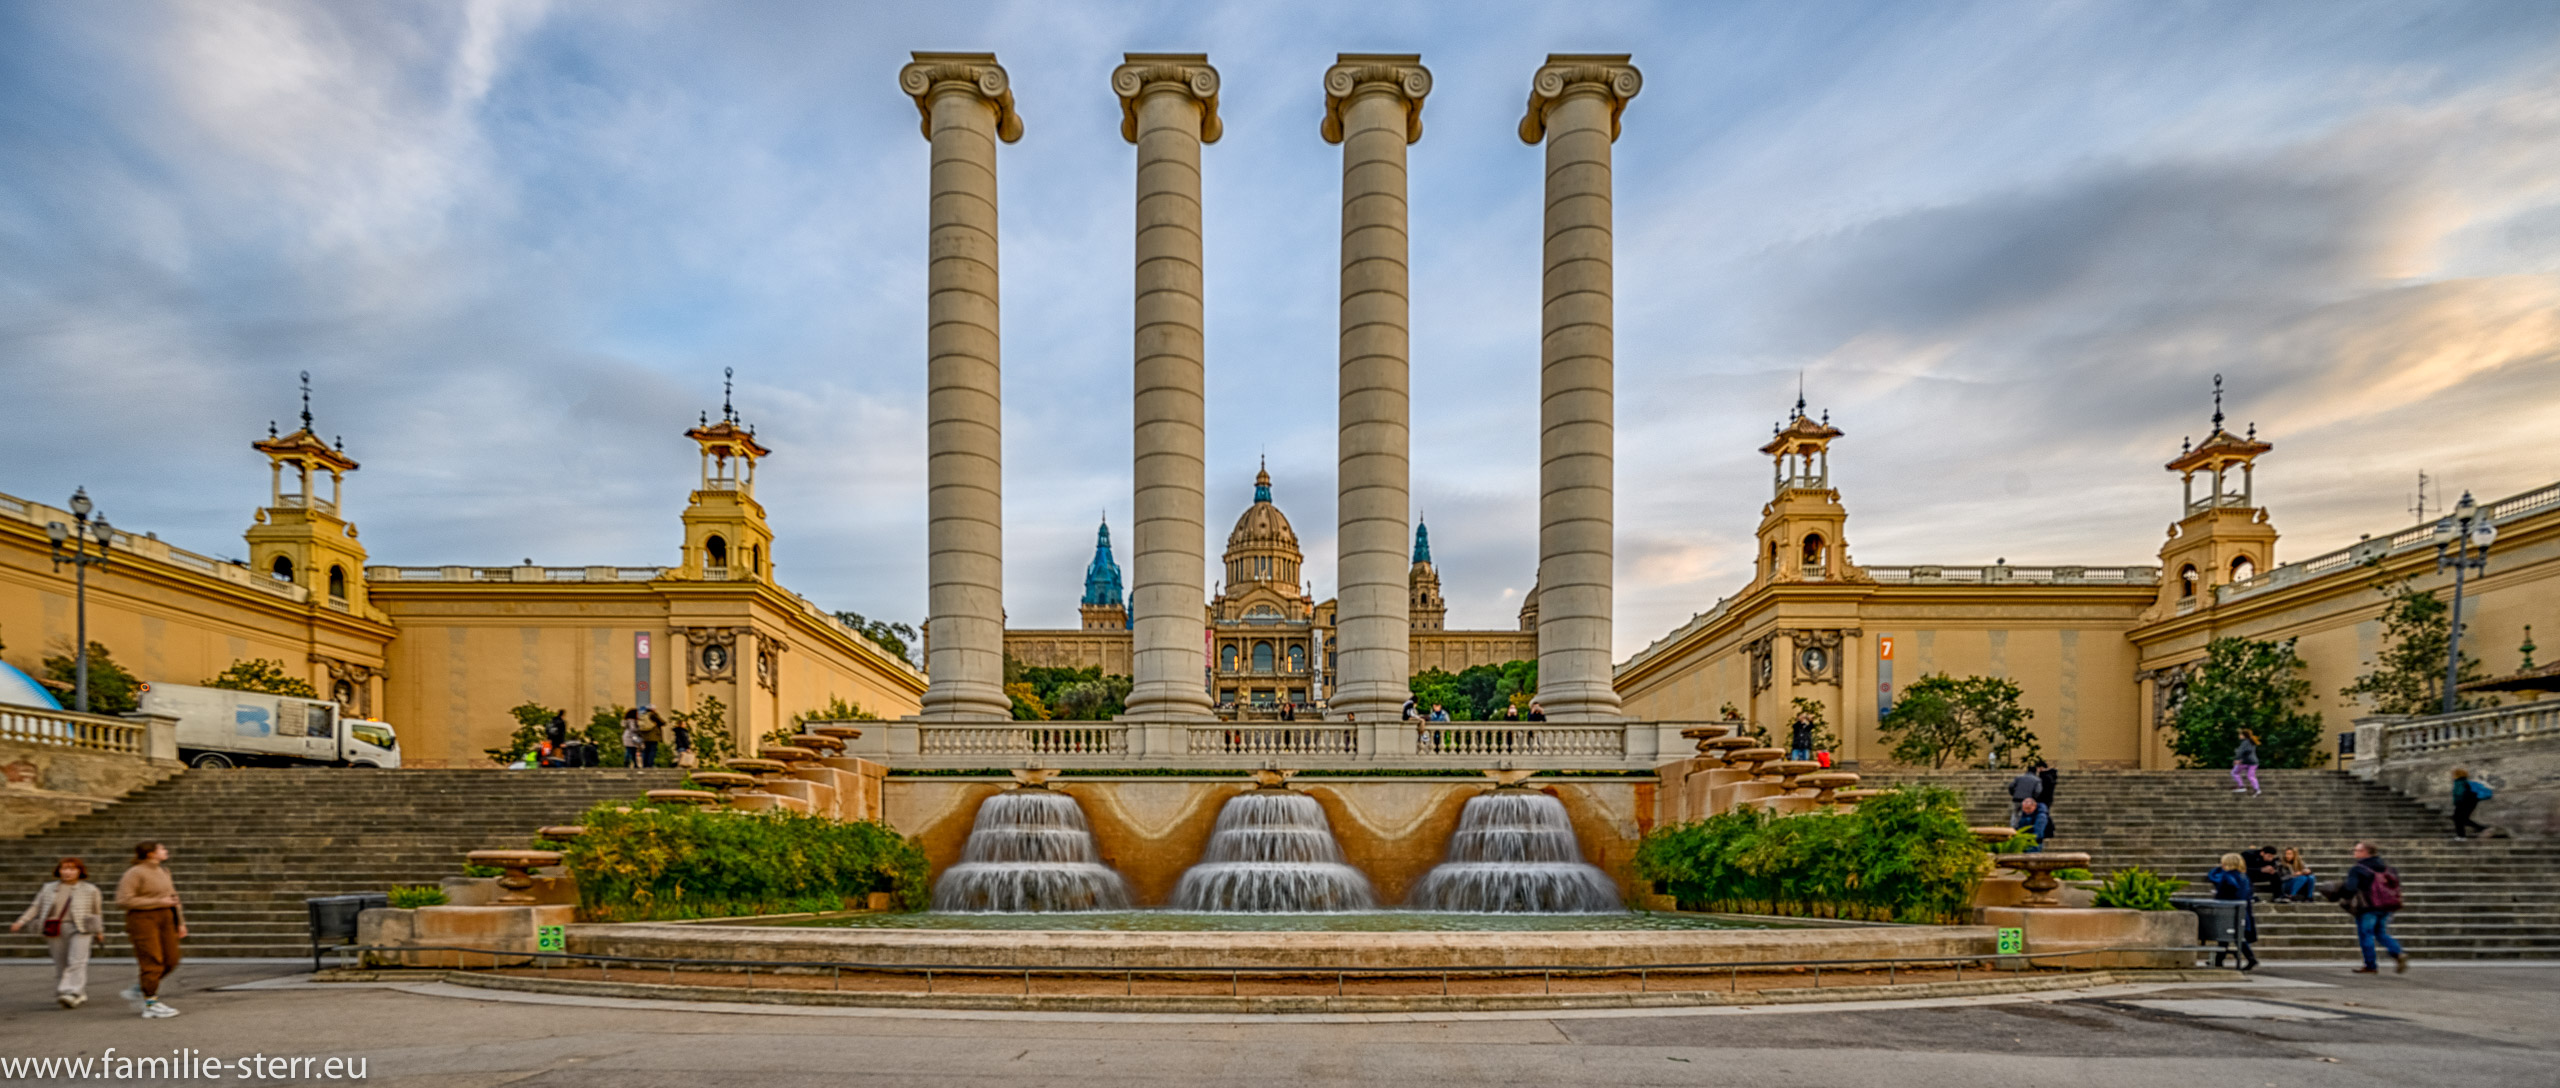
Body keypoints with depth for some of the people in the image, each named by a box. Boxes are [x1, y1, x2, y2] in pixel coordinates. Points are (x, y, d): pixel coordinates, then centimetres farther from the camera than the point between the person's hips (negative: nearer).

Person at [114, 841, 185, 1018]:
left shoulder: (162, 871, 14)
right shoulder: (134, 873, -10)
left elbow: (172, 897, 18)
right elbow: (124, 900, -17)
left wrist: (180, 923, 15)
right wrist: (157, 902, -17)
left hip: (165, 918, 8)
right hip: (143, 919, -8)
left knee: (170, 961, 4)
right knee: (152, 963, -7)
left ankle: (137, 990, 23)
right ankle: (151, 1006, 0)